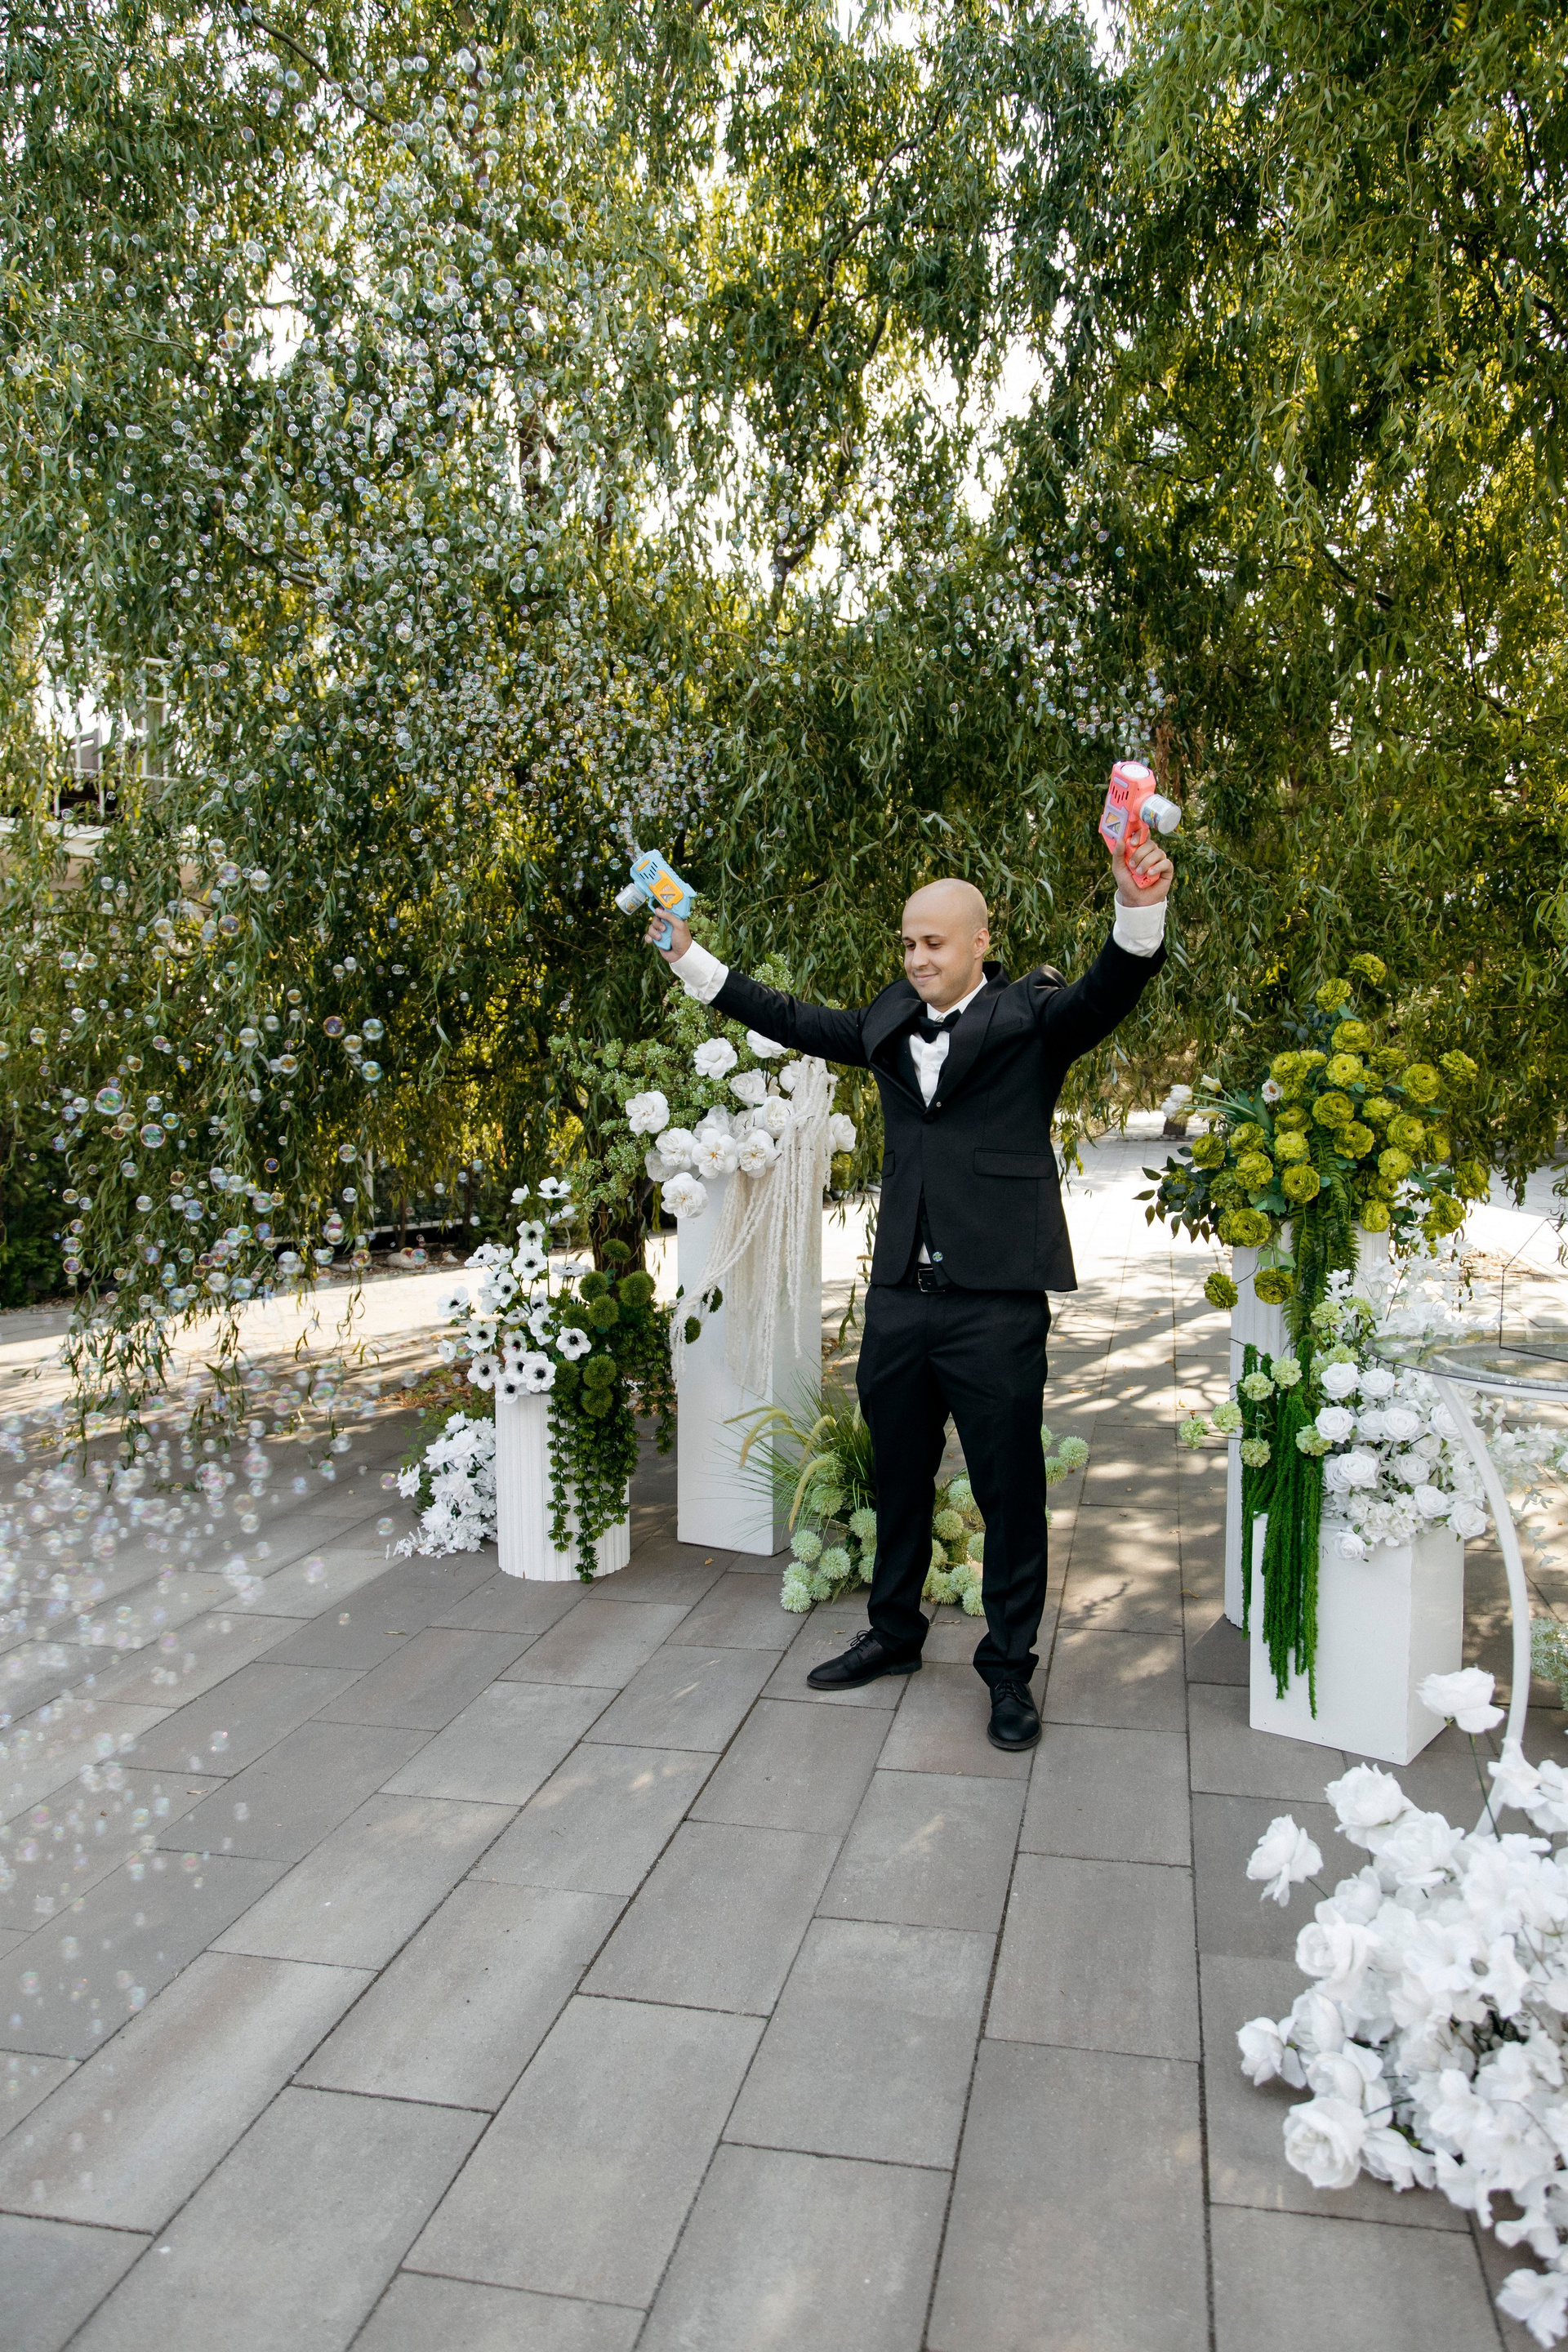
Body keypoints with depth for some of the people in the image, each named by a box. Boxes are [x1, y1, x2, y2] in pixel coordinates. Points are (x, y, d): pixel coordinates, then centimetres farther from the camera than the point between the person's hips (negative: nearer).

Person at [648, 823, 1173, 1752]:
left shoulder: (1032, 1014, -3)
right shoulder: (892, 1021, 11)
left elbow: (1108, 992, -20)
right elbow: (795, 1021, 19)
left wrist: (1140, 909, -40)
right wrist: (693, 960, 19)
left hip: (996, 1301, -5)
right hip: (899, 1298, 6)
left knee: (1010, 1491, 7)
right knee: (900, 1478, 20)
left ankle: (1010, 1668, 24)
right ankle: (894, 1633, 40)